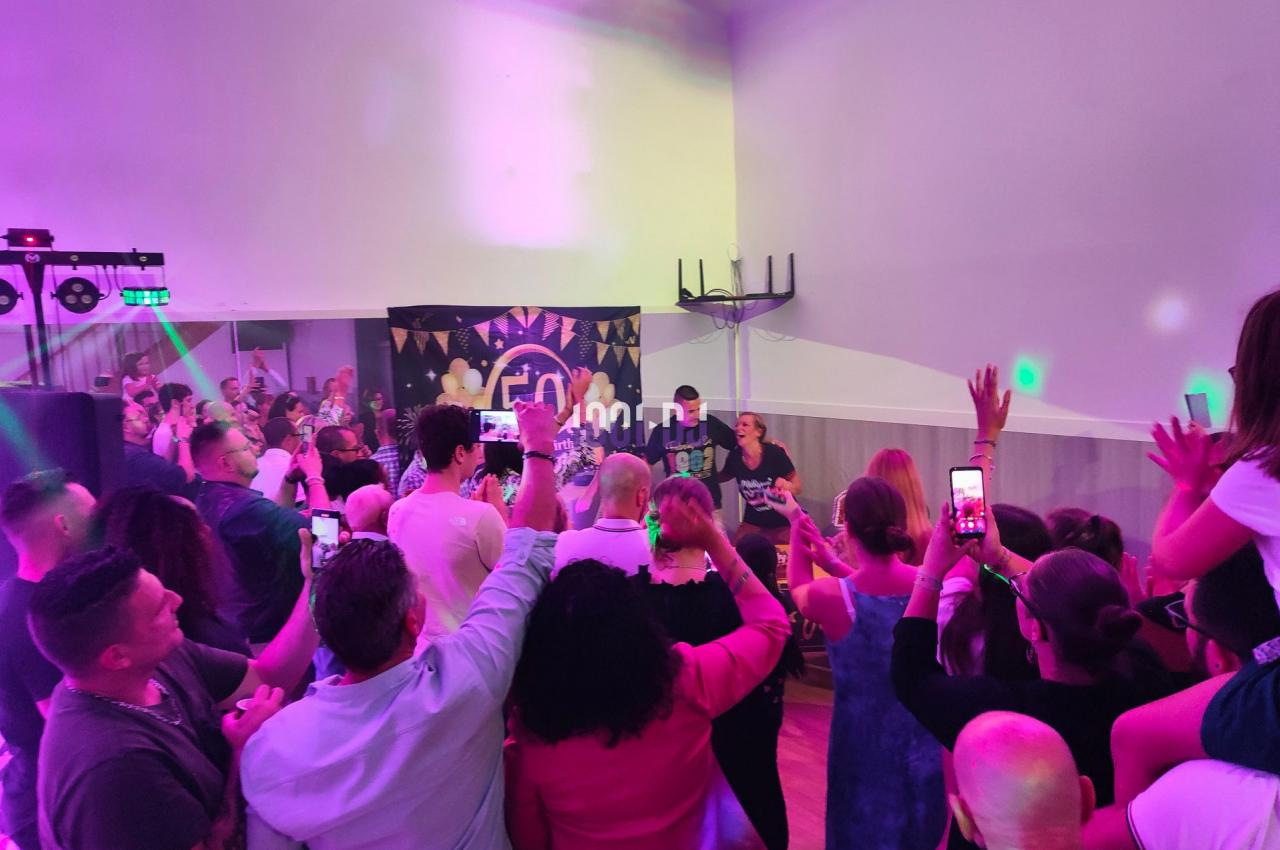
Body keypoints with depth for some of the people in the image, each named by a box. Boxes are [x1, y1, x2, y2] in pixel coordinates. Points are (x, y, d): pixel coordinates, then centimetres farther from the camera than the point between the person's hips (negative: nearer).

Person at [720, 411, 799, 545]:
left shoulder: (774, 453, -21)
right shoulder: (735, 456, -12)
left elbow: (797, 487, -11)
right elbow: (725, 476, 11)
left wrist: (787, 486, -33)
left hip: (784, 522, -3)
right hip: (753, 522, 3)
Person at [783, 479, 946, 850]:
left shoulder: (831, 597, -25)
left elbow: (798, 585, -1)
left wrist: (796, 523, 8)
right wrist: (835, 564, 6)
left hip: (864, 744, -3)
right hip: (922, 745, 3)